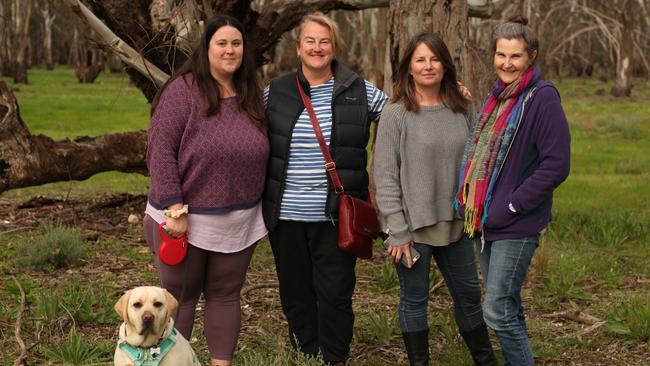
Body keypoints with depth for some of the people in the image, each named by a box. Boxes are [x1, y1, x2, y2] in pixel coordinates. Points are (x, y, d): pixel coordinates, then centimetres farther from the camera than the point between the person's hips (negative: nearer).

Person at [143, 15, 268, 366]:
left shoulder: (250, 97, 9)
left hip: (239, 222, 5)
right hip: (186, 218, -5)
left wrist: (257, 207, 13)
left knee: (225, 295, 11)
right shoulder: (183, 90, -10)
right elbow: (160, 151, -15)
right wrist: (175, 210, -19)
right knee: (180, 297, 6)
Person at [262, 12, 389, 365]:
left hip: (335, 214, -2)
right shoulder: (274, 91, 5)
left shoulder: (360, 91, 1)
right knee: (295, 292, 11)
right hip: (286, 214, 2)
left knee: (335, 293, 3)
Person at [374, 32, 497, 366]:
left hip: (454, 224, 4)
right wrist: (398, 232, -14)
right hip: (413, 226, -4)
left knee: (469, 294, 16)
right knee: (414, 300, 8)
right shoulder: (395, 115, -9)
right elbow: (385, 178, -11)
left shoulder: (463, 110, 3)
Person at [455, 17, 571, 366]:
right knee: (507, 308, 16)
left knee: (497, 311, -7)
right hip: (486, 219, 8)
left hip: (515, 225, -8)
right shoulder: (497, 95, 11)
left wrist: (512, 205, -16)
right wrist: (473, 204, 9)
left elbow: (556, 165, -18)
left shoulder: (542, 97, -13)